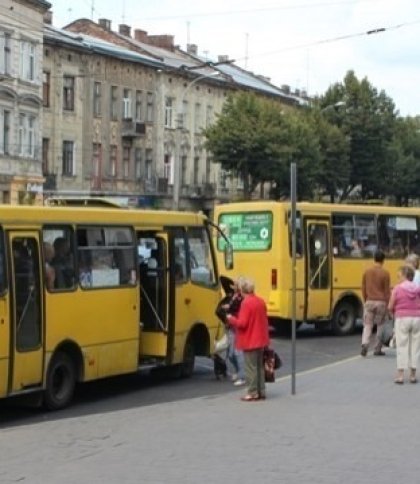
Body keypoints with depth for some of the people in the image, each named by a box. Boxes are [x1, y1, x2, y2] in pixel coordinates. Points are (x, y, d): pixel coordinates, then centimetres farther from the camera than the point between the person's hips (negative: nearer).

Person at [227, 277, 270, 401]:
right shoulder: (261, 301, 7)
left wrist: (231, 318, -4)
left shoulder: (246, 303, -18)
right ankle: (261, 391, 18)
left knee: (251, 367, -2)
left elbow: (242, 323, -21)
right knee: (259, 366, 14)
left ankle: (253, 393, -1)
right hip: (260, 339, 8)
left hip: (249, 341, -8)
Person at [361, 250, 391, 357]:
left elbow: (363, 288, 8)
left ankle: (364, 345, -15)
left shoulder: (367, 271, 3)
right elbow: (387, 291, -5)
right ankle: (377, 349, 11)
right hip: (381, 302, -2)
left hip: (369, 302, 3)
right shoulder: (385, 273, -8)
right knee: (381, 326, 9)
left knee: (367, 325, 6)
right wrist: (387, 304, 3)